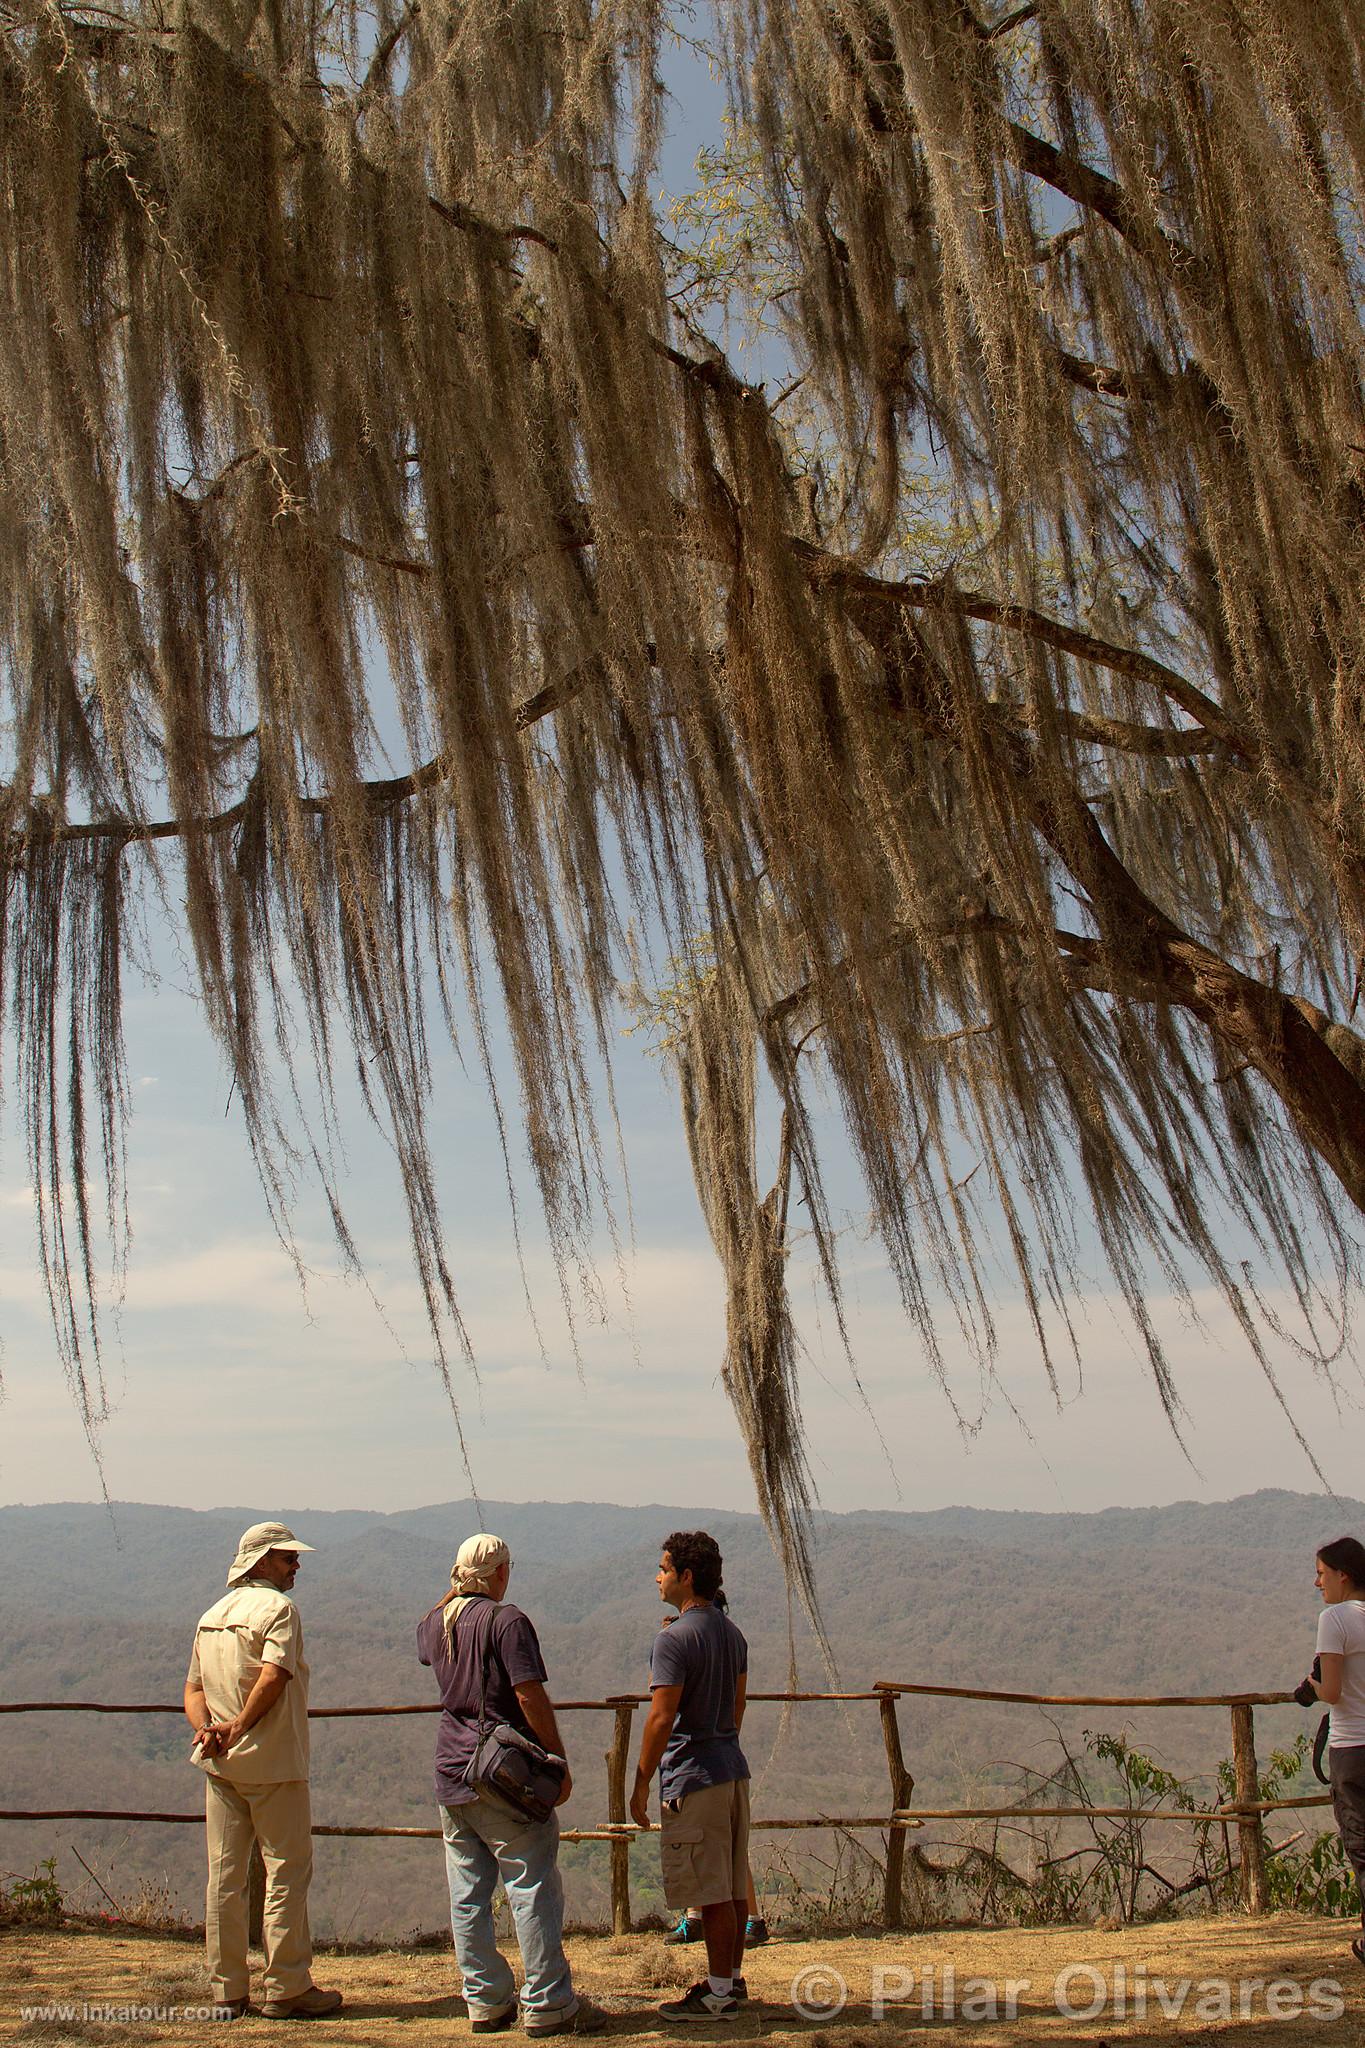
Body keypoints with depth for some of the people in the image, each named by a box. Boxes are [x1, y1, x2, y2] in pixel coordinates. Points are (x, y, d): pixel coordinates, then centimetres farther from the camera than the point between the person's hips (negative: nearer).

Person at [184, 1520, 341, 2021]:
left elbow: (193, 1689, 12)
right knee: (287, 1872, 0)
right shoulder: (278, 1608, -9)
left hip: (220, 1766, 7)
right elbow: (272, 1677, -22)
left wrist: (207, 1728, -4)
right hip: (272, 1763, -7)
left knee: (224, 1877, 10)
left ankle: (226, 1990, 15)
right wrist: (238, 1728, -13)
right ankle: (285, 1990, 3)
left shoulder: (211, 1616, 16)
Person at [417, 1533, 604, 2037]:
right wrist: (559, 1761, -11)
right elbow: (530, 1695, -17)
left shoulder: (437, 1622, 9)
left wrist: (457, 1588, 34)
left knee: (467, 1896, 10)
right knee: (533, 1890, -1)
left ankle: (485, 2002, 15)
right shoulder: (506, 1620, -12)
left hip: (450, 1777, 7)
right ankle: (547, 2005, 1)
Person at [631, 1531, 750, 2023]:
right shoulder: (732, 1633, 10)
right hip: (734, 1770, 9)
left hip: (693, 1779, -9)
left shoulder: (674, 1640, -16)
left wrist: (640, 1786, -12)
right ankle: (730, 1978, 25)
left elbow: (661, 1718, -19)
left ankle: (718, 1997, 4)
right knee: (733, 1886, 15)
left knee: (712, 1894, -2)